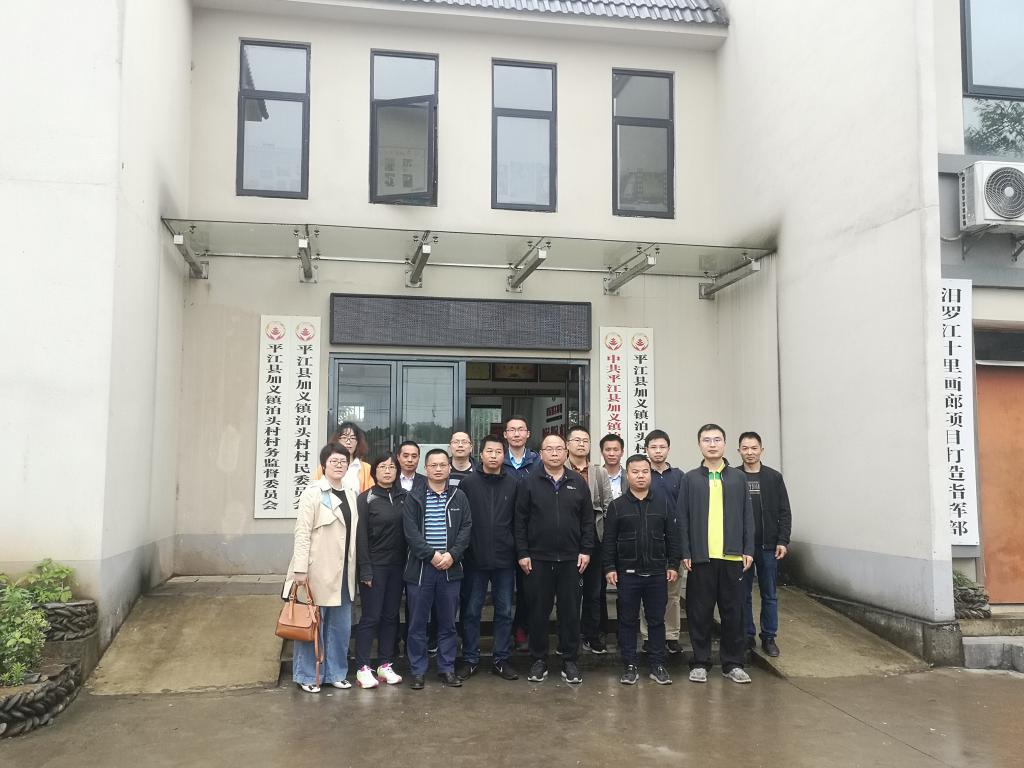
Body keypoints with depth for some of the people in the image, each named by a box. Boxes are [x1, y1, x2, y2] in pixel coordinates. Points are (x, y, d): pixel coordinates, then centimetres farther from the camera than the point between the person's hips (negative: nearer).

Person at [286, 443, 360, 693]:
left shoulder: (350, 496, 11)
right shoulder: (313, 493, -8)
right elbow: (302, 532, -12)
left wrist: (354, 570, 12)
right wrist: (300, 569, -17)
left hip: (343, 573, 6)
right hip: (318, 571, -6)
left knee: (341, 626, 12)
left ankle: (335, 673, 25)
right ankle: (307, 676, 16)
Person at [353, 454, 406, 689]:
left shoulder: (403, 497, 7)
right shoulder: (366, 499, -4)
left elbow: (409, 531, 7)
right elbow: (361, 536, -8)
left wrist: (408, 563, 1)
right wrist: (365, 570, -12)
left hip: (397, 566, 4)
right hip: (375, 566, -4)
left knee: (391, 616, 9)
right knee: (371, 617, -2)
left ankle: (385, 665, 17)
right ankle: (362, 668, 5)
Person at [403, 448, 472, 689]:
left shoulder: (459, 497, 8)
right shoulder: (413, 498, 2)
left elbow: (466, 529, 2)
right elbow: (411, 532, -7)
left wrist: (452, 554, -12)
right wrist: (432, 555, -15)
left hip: (450, 568, 2)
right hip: (420, 568, -2)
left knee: (448, 622, 9)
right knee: (417, 623, 4)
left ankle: (447, 668, 20)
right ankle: (417, 671, 14)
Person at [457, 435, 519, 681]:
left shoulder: (513, 485, 2)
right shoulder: (468, 483, -2)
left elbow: (519, 521, 4)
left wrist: (519, 552, 0)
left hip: (504, 559, 2)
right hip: (475, 559, -1)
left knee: (504, 612, 9)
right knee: (471, 612, 7)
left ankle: (501, 660, 21)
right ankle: (470, 659, 19)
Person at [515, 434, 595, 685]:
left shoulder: (578, 483, 6)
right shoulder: (529, 482, 0)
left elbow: (588, 519, 7)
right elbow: (520, 520, -1)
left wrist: (585, 550, 0)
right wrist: (522, 553, -5)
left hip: (571, 559, 2)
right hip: (537, 559, -1)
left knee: (570, 611, 6)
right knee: (538, 611, 6)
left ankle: (569, 661, 18)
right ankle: (539, 660, 18)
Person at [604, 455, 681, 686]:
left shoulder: (663, 503, 5)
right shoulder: (617, 506, 1)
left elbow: (672, 536, 6)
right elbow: (609, 540, 1)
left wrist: (673, 565, 1)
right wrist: (609, 568, -5)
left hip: (657, 572, 1)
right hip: (627, 573, -1)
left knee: (657, 620, 7)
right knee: (628, 621, 6)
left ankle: (657, 665, 17)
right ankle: (630, 666, 15)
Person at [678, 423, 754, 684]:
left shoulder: (737, 478, 8)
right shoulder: (691, 479, 4)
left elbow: (747, 516, 8)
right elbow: (682, 518, 2)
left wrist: (748, 550, 1)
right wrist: (685, 552, -4)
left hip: (732, 556, 1)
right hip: (700, 556, -1)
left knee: (733, 612, 7)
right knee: (700, 612, 5)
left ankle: (733, 663, 18)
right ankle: (700, 662, 15)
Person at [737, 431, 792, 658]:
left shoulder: (774, 477, 3)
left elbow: (784, 512, 3)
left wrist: (783, 541, -5)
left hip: (768, 546, 1)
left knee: (769, 595, 8)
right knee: (743, 595, 6)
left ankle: (769, 638, 17)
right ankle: (747, 636, 17)